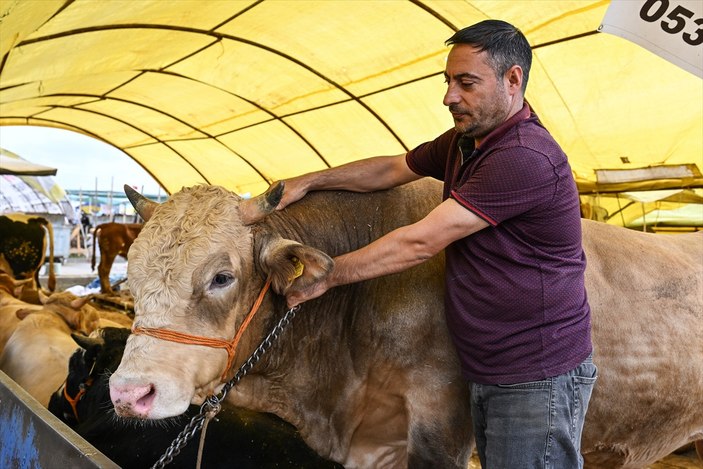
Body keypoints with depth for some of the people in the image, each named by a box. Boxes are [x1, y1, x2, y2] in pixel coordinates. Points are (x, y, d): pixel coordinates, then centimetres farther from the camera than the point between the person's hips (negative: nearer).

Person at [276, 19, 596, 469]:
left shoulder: (526, 157, -24)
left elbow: (420, 243, -25)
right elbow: (393, 168, 15)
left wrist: (327, 275, -18)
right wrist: (307, 182, 6)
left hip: (539, 380, -9)